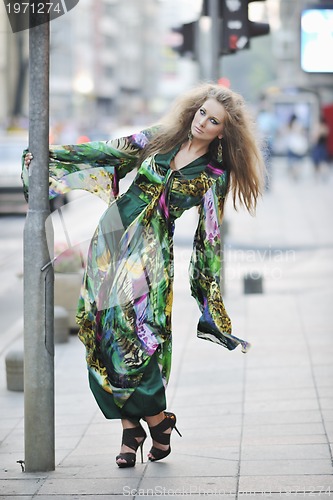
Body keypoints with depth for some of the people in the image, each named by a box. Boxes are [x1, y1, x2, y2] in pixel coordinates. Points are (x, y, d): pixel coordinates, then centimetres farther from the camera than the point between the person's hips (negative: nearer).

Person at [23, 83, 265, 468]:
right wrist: (51, 153, 17)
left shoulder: (215, 175, 0)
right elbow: (107, 152, 15)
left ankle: (157, 419, 0)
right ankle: (131, 427, 2)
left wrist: (211, 294, -1)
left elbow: (208, 236, 1)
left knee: (135, 331, -18)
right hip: (112, 234, 4)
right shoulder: (160, 138, 7)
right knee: (107, 329, -3)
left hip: (150, 250, -4)